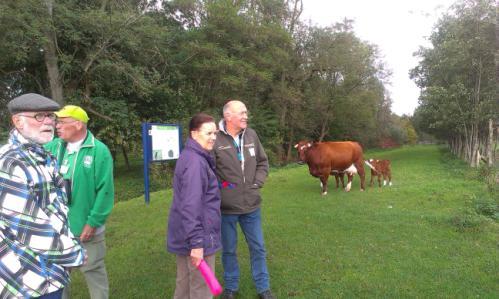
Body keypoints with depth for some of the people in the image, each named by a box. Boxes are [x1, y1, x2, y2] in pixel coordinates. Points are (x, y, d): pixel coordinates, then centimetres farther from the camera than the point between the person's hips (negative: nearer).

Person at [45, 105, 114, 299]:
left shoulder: (99, 151, -13)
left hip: (85, 227, -5)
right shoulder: (54, 147, 4)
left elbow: (105, 191, -15)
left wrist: (93, 222, -16)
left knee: (93, 271, 11)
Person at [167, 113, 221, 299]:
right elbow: (191, 206, -27)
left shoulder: (190, 157, 10)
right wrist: (197, 242, -25)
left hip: (185, 235, 10)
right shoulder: (195, 161, -22)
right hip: (197, 237, -10)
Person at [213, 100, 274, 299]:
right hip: (226, 207, -4)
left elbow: (263, 162, 11)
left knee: (258, 248, 16)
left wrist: (258, 182, 0)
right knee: (229, 249, 16)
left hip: (251, 205, 4)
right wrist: (220, 186, -15)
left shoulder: (251, 135, 1)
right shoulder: (215, 139, -15)